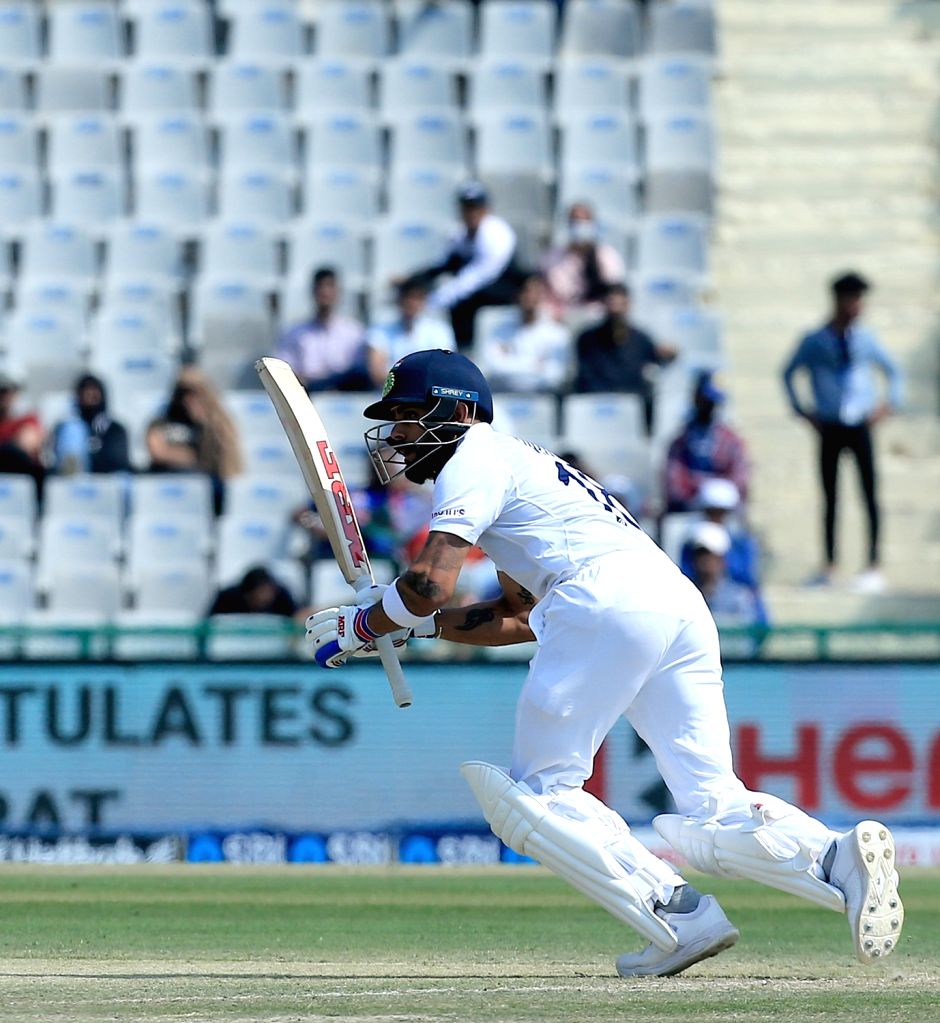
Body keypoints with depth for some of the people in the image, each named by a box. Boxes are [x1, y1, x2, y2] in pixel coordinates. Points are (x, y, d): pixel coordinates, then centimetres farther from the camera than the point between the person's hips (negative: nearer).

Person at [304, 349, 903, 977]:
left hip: (607, 603, -9)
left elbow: (433, 582, -5)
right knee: (713, 811, 4)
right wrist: (418, 625, 32)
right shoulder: (521, 461, 36)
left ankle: (680, 917, -16)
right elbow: (518, 617, 40)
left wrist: (362, 625, 12)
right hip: (685, 604, 9)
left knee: (537, 793, 0)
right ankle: (836, 858, -23)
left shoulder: (474, 457, 8)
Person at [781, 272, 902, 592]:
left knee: (869, 495, -4)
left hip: (861, 425, 0)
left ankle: (873, 568, -3)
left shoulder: (865, 339, 4)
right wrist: (800, 408, 6)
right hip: (829, 427, 0)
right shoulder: (815, 342, 0)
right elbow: (788, 373, 13)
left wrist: (890, 403, 6)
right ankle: (828, 567, 11)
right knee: (829, 497, 4)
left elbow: (892, 370, 17)